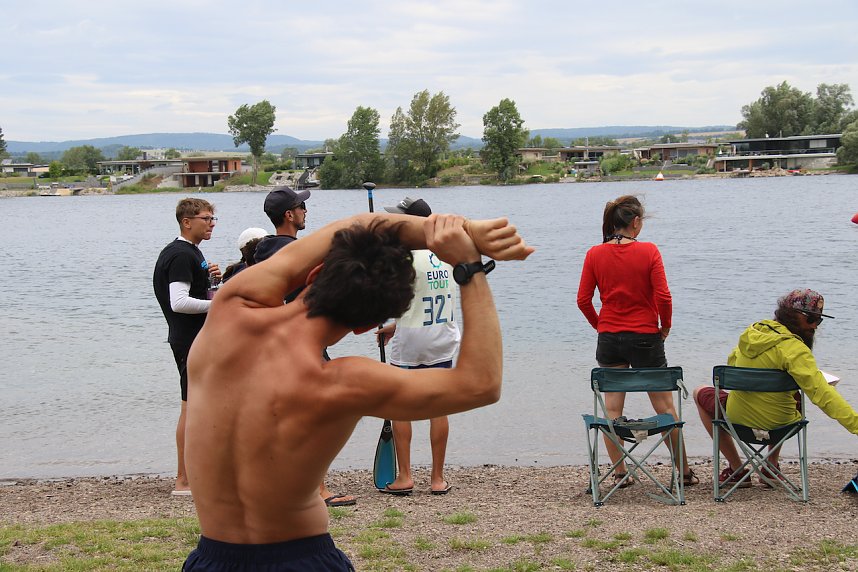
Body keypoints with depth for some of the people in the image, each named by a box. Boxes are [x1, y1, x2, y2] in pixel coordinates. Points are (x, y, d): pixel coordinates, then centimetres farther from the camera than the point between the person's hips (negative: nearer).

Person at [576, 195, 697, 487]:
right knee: (665, 406, 9)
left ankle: (619, 473, 13)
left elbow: (583, 300, -1)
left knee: (612, 409, 10)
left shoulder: (595, 254, -2)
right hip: (646, 338, -2)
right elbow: (663, 297, -12)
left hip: (609, 339, 2)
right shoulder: (649, 251, -10)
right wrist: (665, 326, 4)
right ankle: (684, 471, 16)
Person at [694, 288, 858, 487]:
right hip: (778, 423, -1)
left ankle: (736, 469, 28)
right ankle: (772, 467, 34)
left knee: (701, 393, 33)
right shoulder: (794, 350, -23)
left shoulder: (753, 331, -3)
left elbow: (732, 362, 16)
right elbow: (820, 392, -31)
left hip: (736, 417, 1)